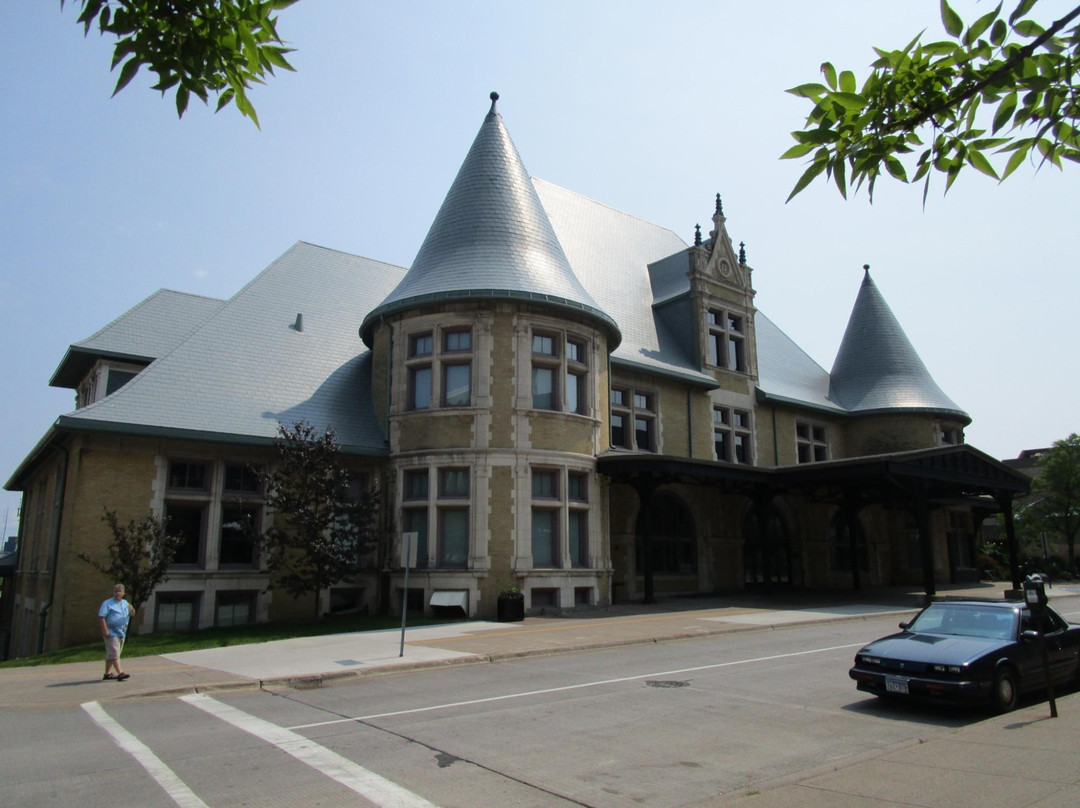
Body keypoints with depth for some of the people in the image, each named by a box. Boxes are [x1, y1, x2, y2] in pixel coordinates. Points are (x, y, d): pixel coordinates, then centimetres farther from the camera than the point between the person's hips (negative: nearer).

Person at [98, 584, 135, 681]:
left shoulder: (125, 603, 15)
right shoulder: (107, 603, -4)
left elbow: (132, 614, 15)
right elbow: (101, 617, -11)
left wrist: (132, 610, -9)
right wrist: (105, 630, -20)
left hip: (122, 633, 7)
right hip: (112, 633, -7)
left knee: (111, 655, 15)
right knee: (114, 654, -11)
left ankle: (108, 673, 21)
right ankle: (120, 673, -18)